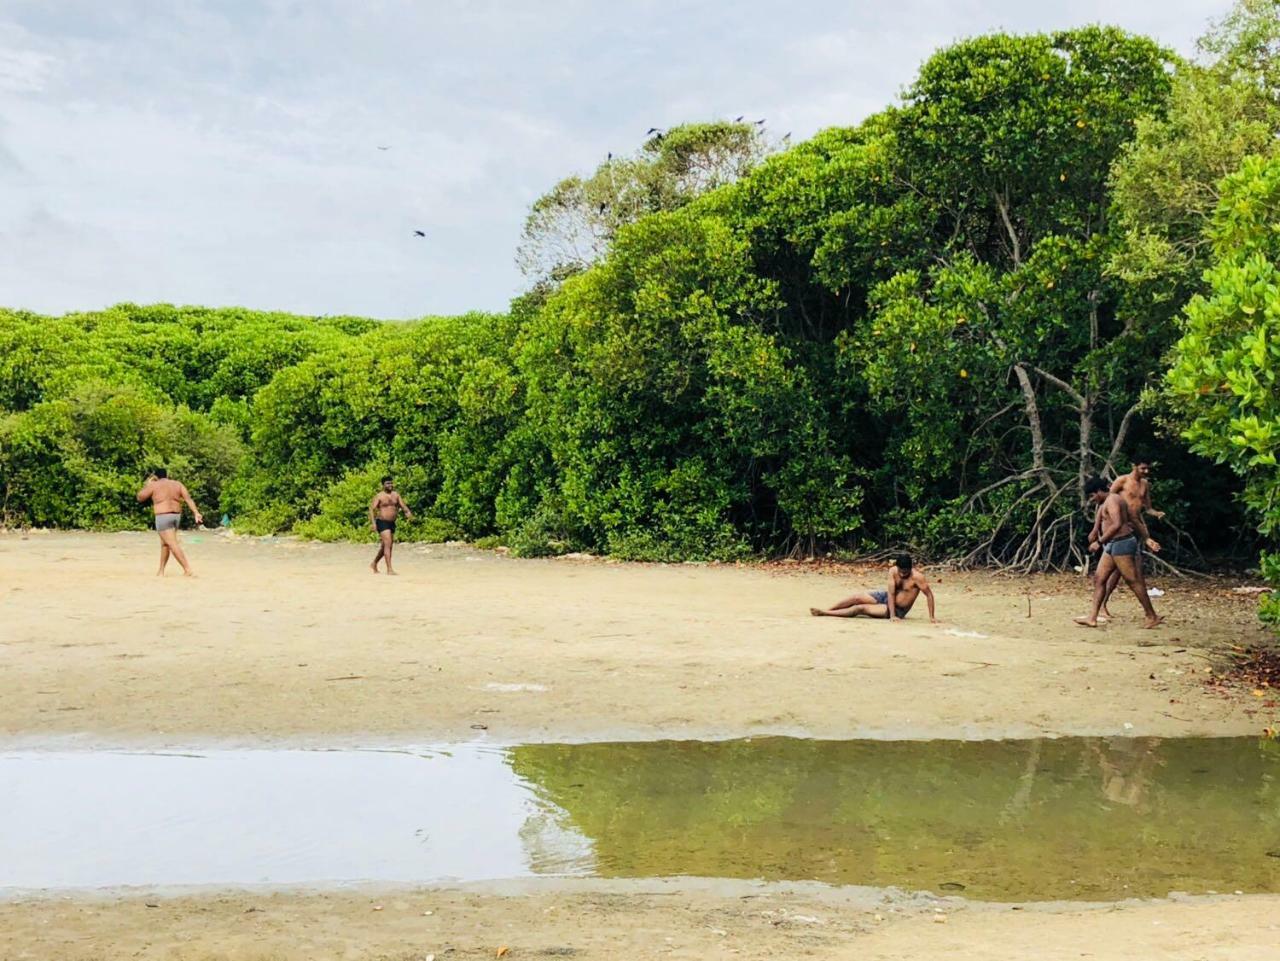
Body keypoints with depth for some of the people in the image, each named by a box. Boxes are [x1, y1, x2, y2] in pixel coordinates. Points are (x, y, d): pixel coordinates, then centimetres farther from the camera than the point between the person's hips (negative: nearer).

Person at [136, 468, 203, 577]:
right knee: (164, 543, 20)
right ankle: (161, 571, 25)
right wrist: (196, 513, -9)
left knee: (173, 544, -10)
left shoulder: (154, 485, -1)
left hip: (163, 517, -6)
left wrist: (147, 484, 18)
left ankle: (188, 570, -19)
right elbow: (188, 499, -2)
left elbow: (140, 498, 9)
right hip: (176, 516, 6)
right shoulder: (177, 484, 10)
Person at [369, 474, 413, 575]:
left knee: (385, 546, 16)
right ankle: (389, 569, -19)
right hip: (382, 522, -6)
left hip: (392, 523, 7)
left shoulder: (396, 494, 8)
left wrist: (408, 512, -20)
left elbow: (403, 505, 2)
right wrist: (373, 523, -22)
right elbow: (372, 509, -11)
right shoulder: (379, 496, -7)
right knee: (388, 544, -17)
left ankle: (374, 564, 37)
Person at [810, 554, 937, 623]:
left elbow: (929, 594, -25)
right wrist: (892, 616, -28)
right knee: (857, 598, -11)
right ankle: (825, 610, 2)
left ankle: (824, 613, -11)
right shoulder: (893, 571, -15)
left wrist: (931, 617, -27)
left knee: (860, 608, -16)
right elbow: (891, 593, -19)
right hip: (886, 598, 5)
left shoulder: (916, 576, -28)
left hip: (899, 610, -5)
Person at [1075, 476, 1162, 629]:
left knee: (1133, 581, -5)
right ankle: (1092, 618, 2)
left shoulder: (1112, 500, -13)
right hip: (1111, 546, 11)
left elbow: (1117, 525, -26)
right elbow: (1133, 521, 23)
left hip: (1121, 543, -11)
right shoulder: (1107, 502, 19)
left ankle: (1152, 616, 3)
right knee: (1099, 579, 5)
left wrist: (1099, 542, -24)